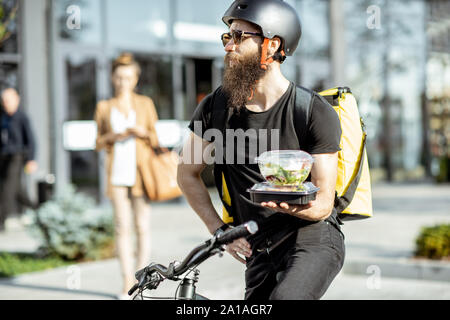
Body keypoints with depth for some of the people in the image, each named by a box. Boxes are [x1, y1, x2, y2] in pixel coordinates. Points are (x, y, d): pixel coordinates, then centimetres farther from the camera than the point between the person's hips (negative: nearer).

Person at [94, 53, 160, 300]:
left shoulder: (145, 104, 7)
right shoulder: (104, 107, 9)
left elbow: (155, 140, 9)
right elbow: (98, 143, 10)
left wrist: (143, 132, -12)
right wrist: (112, 137, -10)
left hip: (141, 171, 0)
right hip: (117, 172, 0)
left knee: (142, 226, -2)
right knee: (122, 227, -3)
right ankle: (127, 284, 1)